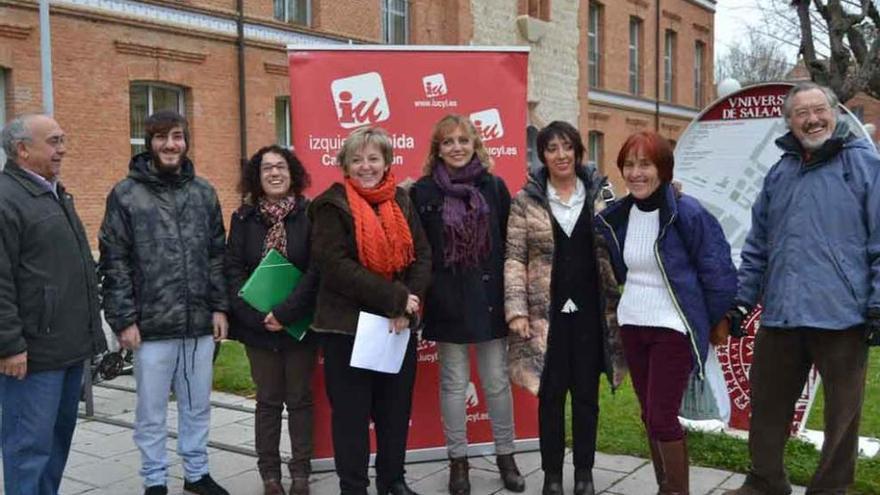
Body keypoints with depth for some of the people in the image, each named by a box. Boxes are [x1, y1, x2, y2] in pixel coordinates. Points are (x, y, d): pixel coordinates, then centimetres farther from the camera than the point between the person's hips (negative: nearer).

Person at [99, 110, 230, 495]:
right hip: (151, 324, -3)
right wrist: (123, 319, -9)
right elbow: (114, 263, -4)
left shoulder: (204, 193, 8)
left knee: (198, 406, 15)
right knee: (151, 412, 9)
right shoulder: (126, 194, -3)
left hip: (200, 322, 3)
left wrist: (220, 307, 4)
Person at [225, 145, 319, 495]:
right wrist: (257, 316, -14)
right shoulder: (244, 218, 3)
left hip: (300, 323, -1)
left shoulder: (309, 215, -4)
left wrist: (287, 312, -18)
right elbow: (233, 270, -2)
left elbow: (316, 270, -11)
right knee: (268, 400, 11)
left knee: (299, 398, 9)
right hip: (257, 325, 2)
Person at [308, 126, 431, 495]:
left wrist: (407, 306, -12)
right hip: (348, 326, -4)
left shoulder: (401, 202, 9)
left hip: (399, 325, 5)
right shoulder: (332, 206, -6)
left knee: (396, 408, 14)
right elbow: (337, 266, -17)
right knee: (351, 411, 5)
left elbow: (422, 256, 4)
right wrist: (395, 298, -19)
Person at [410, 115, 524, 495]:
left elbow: (510, 243, 5)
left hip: (489, 298, 1)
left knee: (497, 382, 9)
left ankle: (506, 456, 24)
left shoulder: (495, 187, 4)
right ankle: (458, 460, 21)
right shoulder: (422, 192, 0)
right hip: (447, 301, -1)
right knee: (454, 383, 8)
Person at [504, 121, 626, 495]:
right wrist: (516, 309, -11)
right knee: (551, 394, 6)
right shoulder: (526, 201, -1)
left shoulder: (601, 195, 4)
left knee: (586, 394, 10)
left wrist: (618, 305, -5)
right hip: (547, 313, -1)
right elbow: (515, 258, -4)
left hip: (590, 311, 2)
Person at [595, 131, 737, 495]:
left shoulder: (688, 213, -15)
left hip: (672, 328, -6)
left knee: (663, 417, -6)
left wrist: (709, 323, -2)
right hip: (631, 325, 6)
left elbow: (719, 273, -10)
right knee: (649, 415, 13)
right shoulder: (615, 217, 2)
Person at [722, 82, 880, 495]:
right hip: (780, 315, 5)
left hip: (842, 316, -4)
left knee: (841, 412, 9)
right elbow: (757, 247, 17)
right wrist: (741, 301, 14)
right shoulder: (779, 173, 13)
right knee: (767, 406, 14)